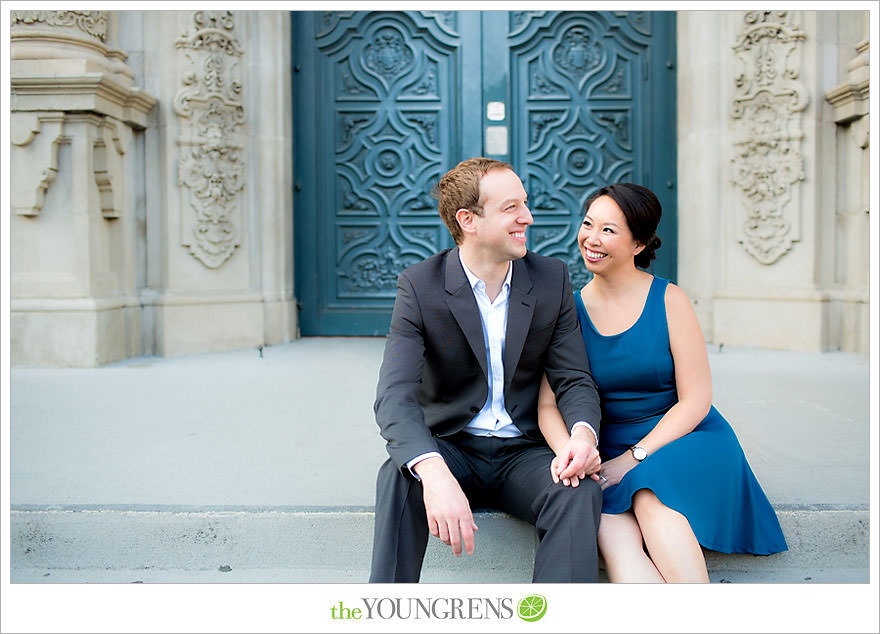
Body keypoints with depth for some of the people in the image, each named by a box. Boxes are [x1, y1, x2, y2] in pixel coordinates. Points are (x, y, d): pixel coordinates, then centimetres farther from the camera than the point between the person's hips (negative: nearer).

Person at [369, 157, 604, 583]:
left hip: (522, 453, 2)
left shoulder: (551, 278, 1)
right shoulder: (420, 286, -10)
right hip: (449, 448, -1)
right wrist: (433, 472, -42)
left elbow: (574, 379, 2)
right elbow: (395, 396, -21)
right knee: (398, 477, -32)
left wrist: (583, 432, -23)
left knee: (581, 491, -28)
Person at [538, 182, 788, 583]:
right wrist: (568, 451, -23)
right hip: (608, 451, 2)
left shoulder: (668, 300, -4)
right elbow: (548, 406, -1)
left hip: (684, 439, -1)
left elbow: (695, 401, -7)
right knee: (610, 529, -29)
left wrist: (634, 458, -17)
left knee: (650, 497, -34)